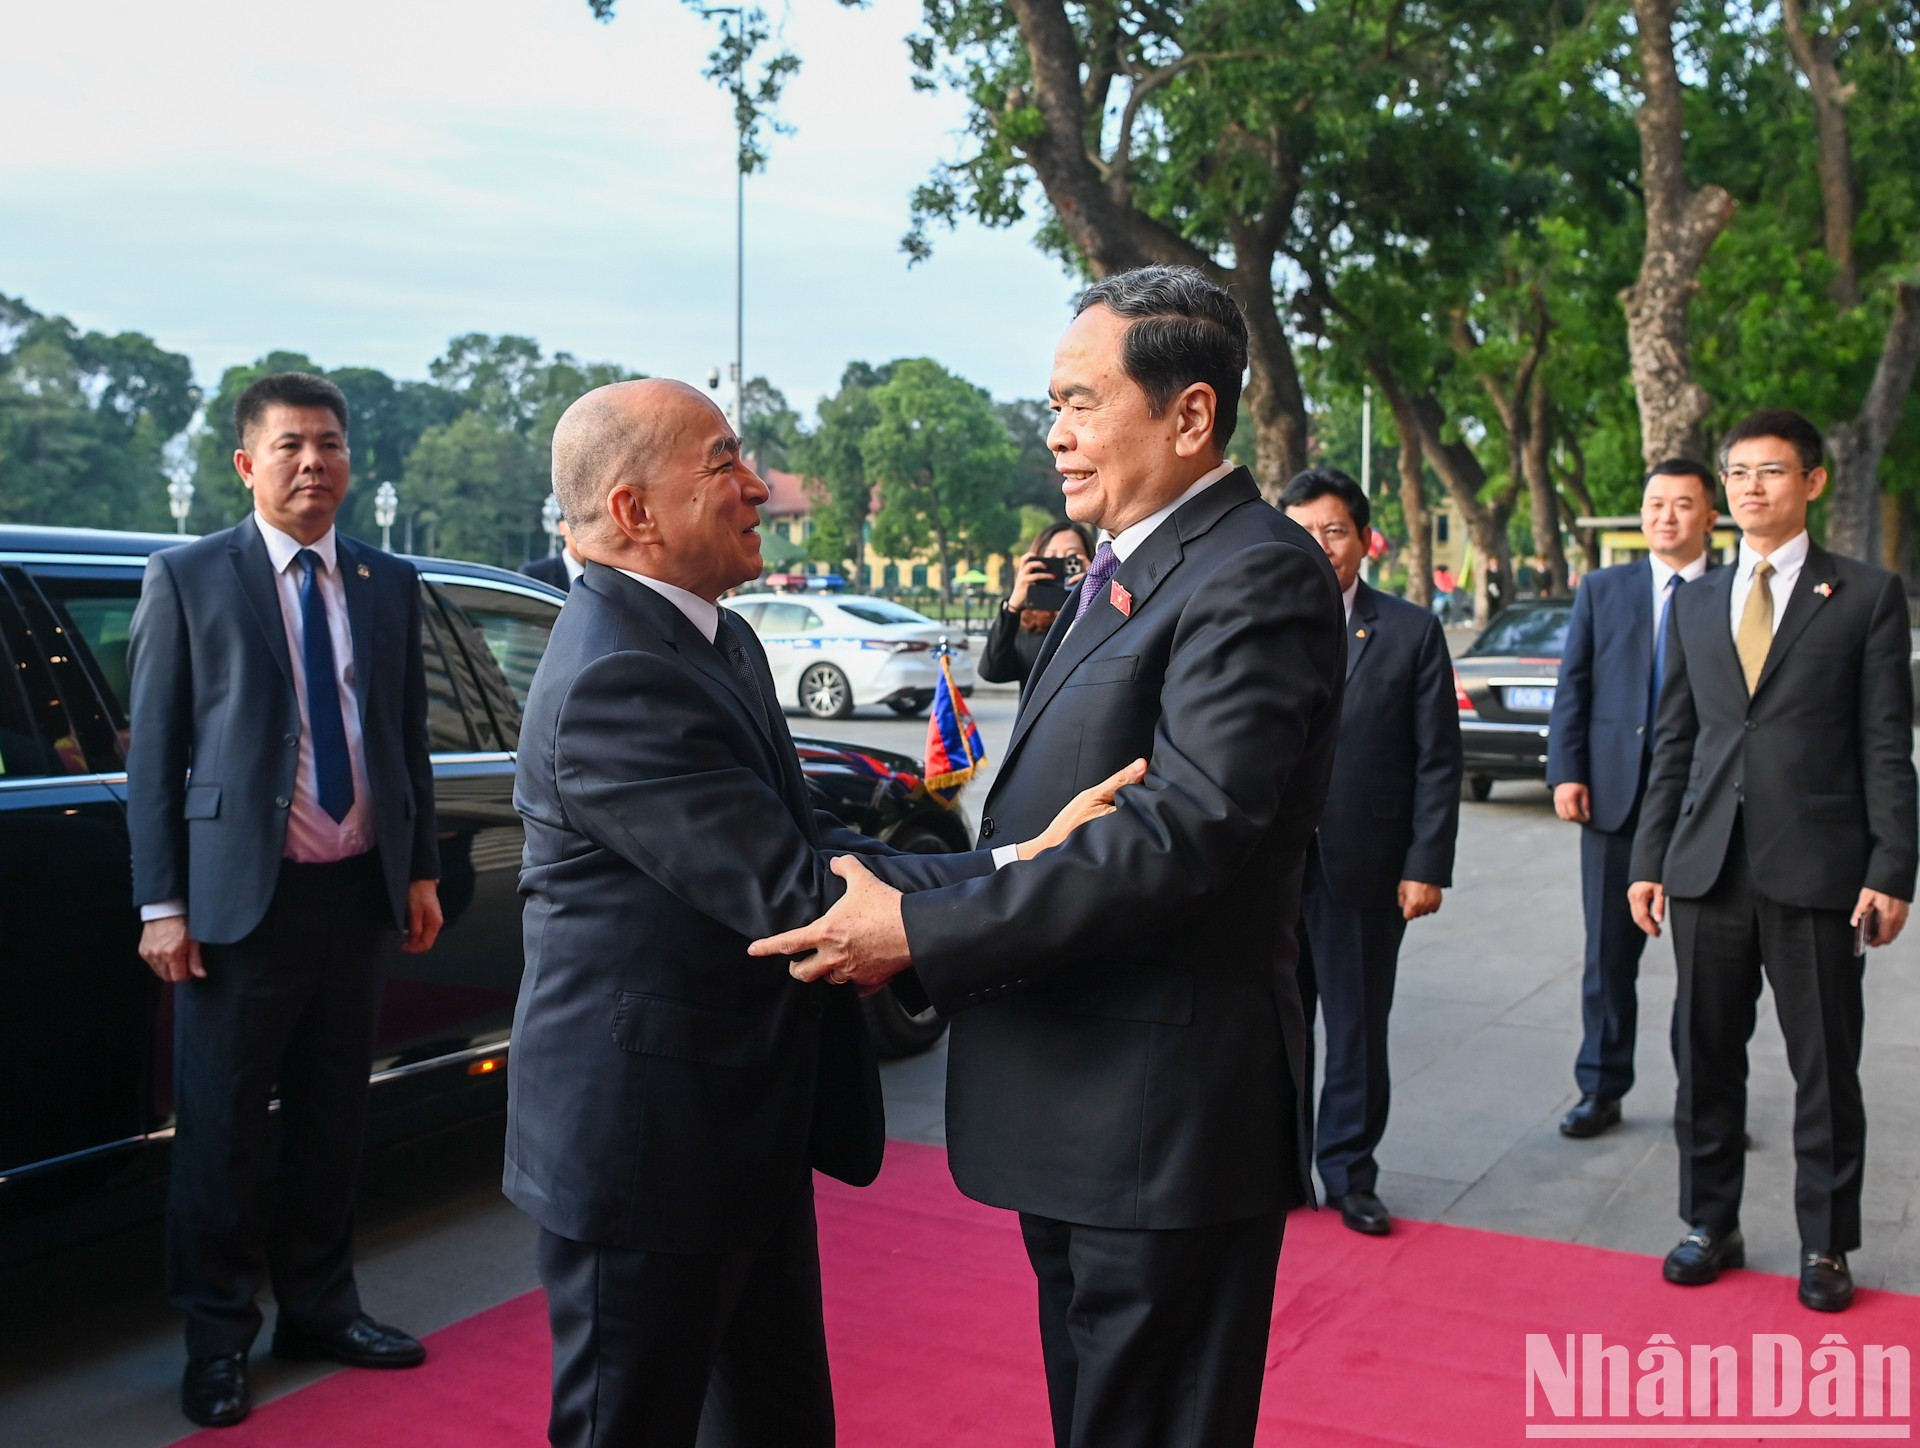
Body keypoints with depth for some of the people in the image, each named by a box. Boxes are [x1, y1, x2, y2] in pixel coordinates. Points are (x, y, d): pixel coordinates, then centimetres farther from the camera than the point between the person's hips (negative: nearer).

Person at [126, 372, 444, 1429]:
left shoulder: (390, 584, 8)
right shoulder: (188, 579, -3)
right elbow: (153, 753, -3)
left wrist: (421, 869, 12)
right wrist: (162, 903, -7)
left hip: (359, 893, 4)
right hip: (242, 897, -4)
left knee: (332, 1118, 14)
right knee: (222, 1128, 6)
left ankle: (319, 1308, 31)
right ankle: (217, 1337, 22)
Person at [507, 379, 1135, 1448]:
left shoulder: (720, 639, 8)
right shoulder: (615, 679, -25)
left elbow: (799, 841, 8)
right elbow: (791, 895, -27)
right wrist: (1023, 868, -29)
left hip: (750, 1122, 10)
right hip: (648, 1141, -10)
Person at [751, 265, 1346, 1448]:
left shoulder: (1258, 576, -18)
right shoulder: (1127, 568, 14)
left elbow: (1179, 833, -27)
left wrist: (921, 930, -24)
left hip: (1165, 1122, -9)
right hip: (1081, 1111, 10)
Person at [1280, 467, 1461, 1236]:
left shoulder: (1411, 632, 2)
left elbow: (1438, 761, 0)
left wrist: (1426, 865, -8)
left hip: (1364, 870, -1)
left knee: (1358, 1029, 10)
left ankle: (1349, 1174, 25)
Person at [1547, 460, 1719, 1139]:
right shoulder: (1602, 590, 9)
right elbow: (1573, 686, 6)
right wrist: (1566, 772, -5)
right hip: (1617, 795, 1)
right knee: (1610, 954, 7)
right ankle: (1601, 1090, 18)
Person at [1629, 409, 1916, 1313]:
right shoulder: (1694, 602, 12)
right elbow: (1674, 741, 12)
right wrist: (1649, 859, 8)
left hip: (1817, 869, -3)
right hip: (1708, 866, 3)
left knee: (1825, 1068, 6)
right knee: (1706, 1058, 10)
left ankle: (1825, 1245, 21)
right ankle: (1710, 1223, 25)